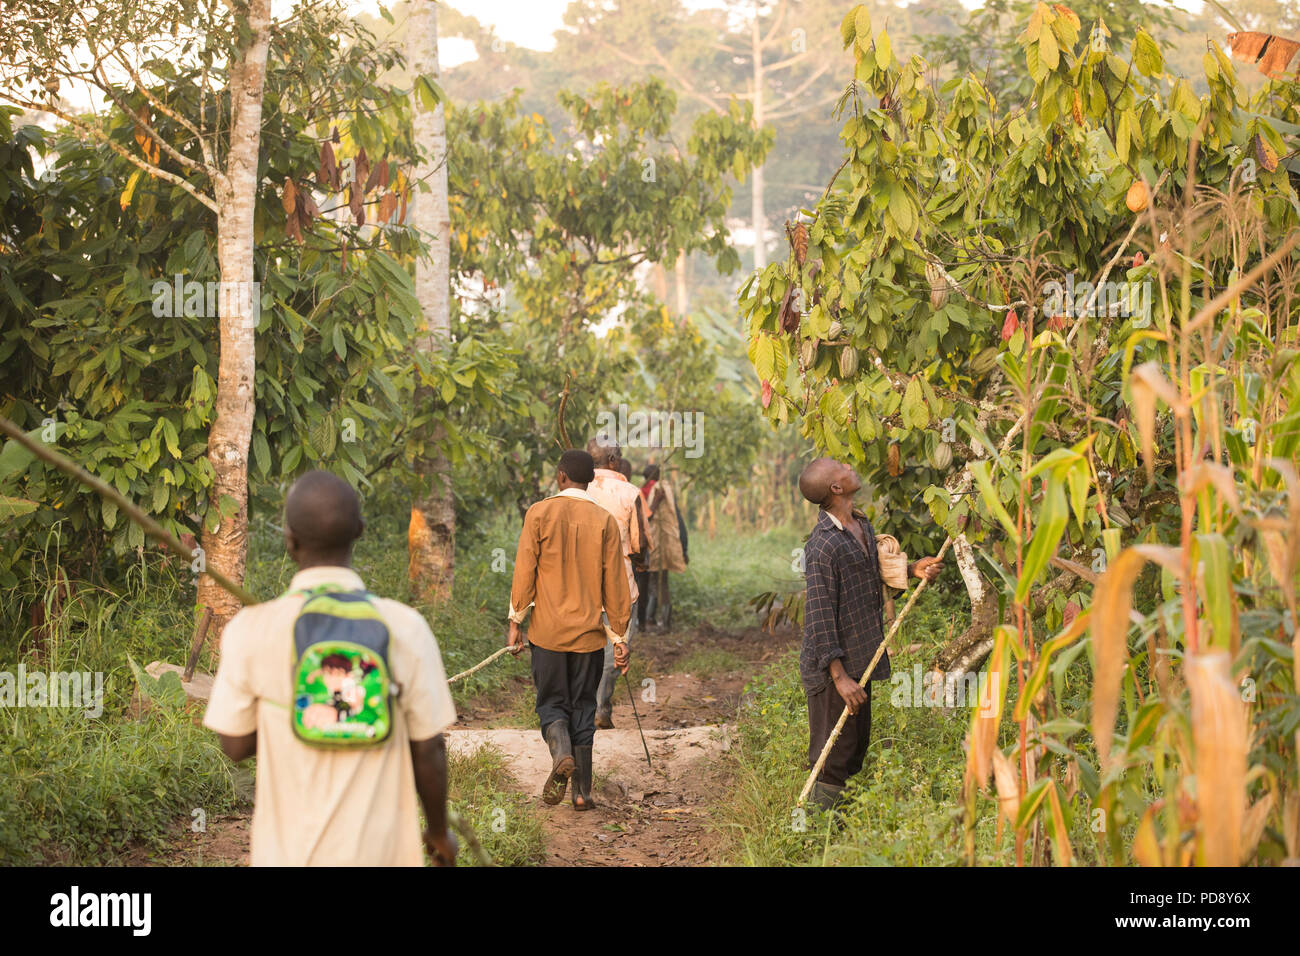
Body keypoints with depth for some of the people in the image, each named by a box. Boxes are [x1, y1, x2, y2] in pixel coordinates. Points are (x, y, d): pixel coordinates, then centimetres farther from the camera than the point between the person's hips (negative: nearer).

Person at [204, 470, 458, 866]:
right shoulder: (405, 629, -14)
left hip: (291, 849, 0)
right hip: (377, 848, 0)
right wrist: (439, 830, 10)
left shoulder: (249, 631, -14)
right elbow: (428, 750, -6)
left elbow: (235, 745, -3)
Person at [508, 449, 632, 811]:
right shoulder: (604, 521, 1)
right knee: (583, 706, 10)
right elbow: (615, 584, 1)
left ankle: (561, 753, -20)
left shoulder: (540, 513, -3)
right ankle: (582, 791, 8)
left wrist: (516, 622, 1)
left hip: (548, 629, -1)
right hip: (588, 631, 1)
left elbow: (524, 571, -5)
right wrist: (619, 637, 7)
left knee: (551, 702, 10)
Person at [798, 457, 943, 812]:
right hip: (834, 665, -9)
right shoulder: (823, 545, -22)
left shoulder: (862, 526, 6)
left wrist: (911, 569, 5)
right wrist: (839, 676, -23)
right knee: (834, 756, -1)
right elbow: (819, 617, -22)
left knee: (856, 746, 18)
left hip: (859, 660, 9)